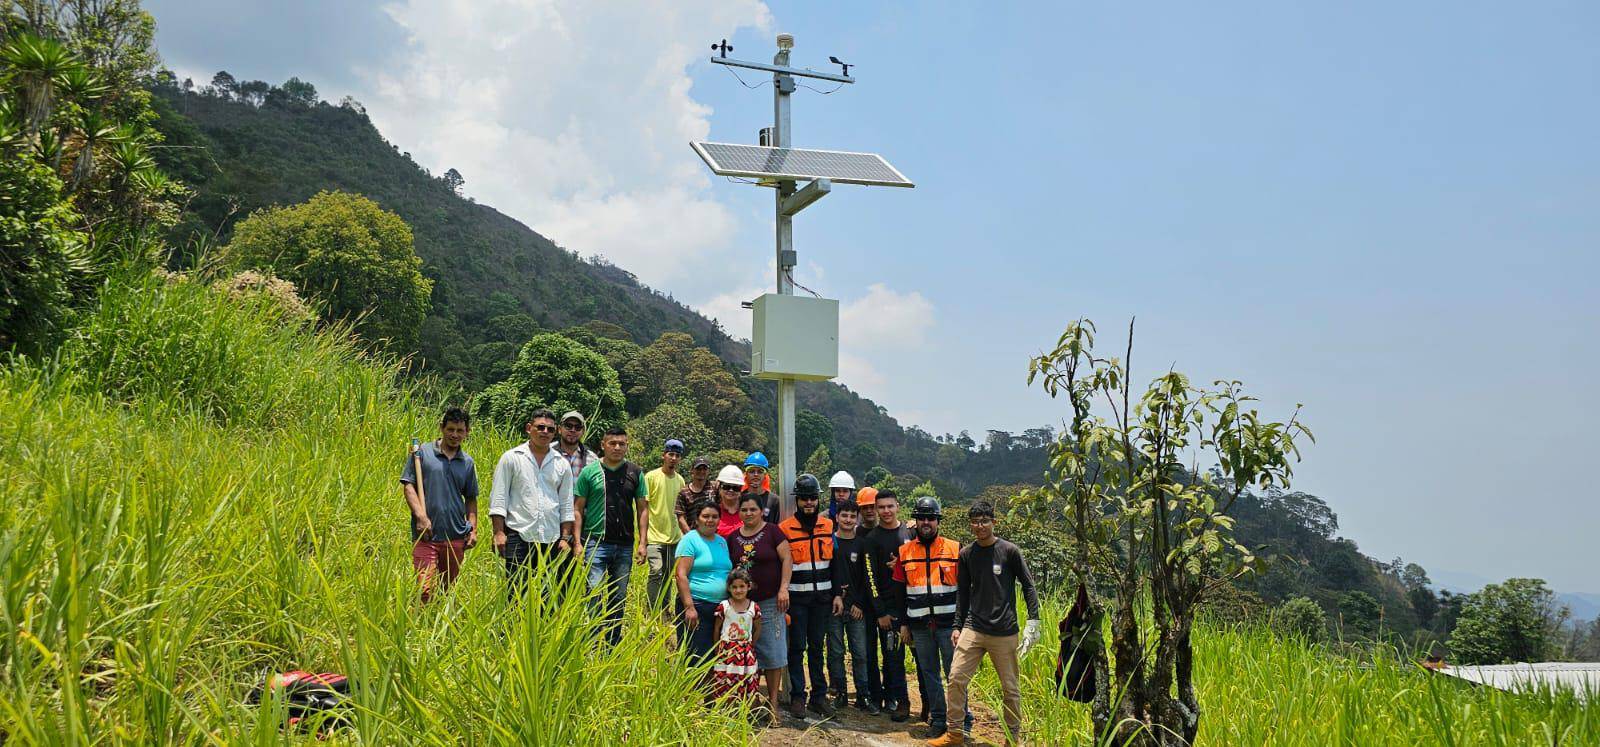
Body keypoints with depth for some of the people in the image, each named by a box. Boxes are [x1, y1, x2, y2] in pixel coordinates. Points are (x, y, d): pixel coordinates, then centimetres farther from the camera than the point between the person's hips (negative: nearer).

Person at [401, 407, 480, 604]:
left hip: (456, 537, 4)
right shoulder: (422, 453, 1)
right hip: (426, 536, -4)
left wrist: (473, 529, 9)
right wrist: (421, 516, -13)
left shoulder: (467, 462, 13)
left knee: (448, 590, 10)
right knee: (425, 590, -14)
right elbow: (408, 485, -2)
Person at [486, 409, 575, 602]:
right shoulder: (511, 458, 4)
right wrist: (499, 532, -7)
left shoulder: (562, 464, 12)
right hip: (518, 535, -3)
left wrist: (565, 538, 6)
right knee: (516, 593, -5)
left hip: (551, 538, 3)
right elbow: (498, 497, 1)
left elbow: (566, 505, 13)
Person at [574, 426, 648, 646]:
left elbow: (643, 509, 10)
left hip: (625, 545, 3)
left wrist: (642, 543, 3)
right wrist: (577, 542, -5)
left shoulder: (635, 473, 8)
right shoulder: (589, 471, 1)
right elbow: (578, 508, 2)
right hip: (596, 542, -3)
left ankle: (612, 645, 20)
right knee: (595, 594, -11)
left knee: (618, 598, 10)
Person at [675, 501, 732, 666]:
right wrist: (689, 607, -19)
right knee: (696, 658, -8)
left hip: (720, 607, 7)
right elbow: (681, 575, -12)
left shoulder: (722, 541, 17)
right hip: (697, 606, -7)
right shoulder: (690, 540, -5)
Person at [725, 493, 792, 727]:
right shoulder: (733, 537, 8)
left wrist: (784, 588, -14)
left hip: (770, 601, -4)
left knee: (772, 651, -1)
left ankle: (773, 702, 8)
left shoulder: (772, 532, -4)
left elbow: (787, 559, -7)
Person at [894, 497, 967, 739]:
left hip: (948, 623, -3)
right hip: (919, 626, 3)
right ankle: (937, 719, 17)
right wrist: (903, 624, 9)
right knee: (929, 673, 9)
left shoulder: (955, 549, 0)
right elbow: (900, 591, 12)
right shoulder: (904, 552, 7)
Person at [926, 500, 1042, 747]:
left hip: (1004, 632, -3)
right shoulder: (966, 554, 7)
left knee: (1011, 687, 5)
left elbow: (1028, 586, 1)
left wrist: (1033, 620, -6)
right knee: (956, 678, -5)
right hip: (973, 629, 3)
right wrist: (958, 626, 10)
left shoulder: (1009, 551, -3)